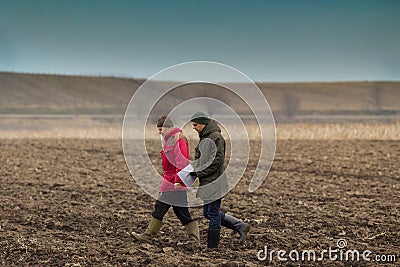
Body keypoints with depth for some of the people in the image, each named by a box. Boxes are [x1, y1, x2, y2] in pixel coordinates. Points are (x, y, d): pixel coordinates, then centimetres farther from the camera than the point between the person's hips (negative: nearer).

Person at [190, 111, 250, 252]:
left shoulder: (215, 137, -15)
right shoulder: (205, 137, 15)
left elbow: (217, 161, -21)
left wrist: (198, 173, -18)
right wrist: (195, 170, 6)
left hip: (214, 182, -10)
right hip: (207, 182, 10)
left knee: (213, 213, -1)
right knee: (208, 213, 14)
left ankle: (212, 245, 9)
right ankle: (240, 226, 18)